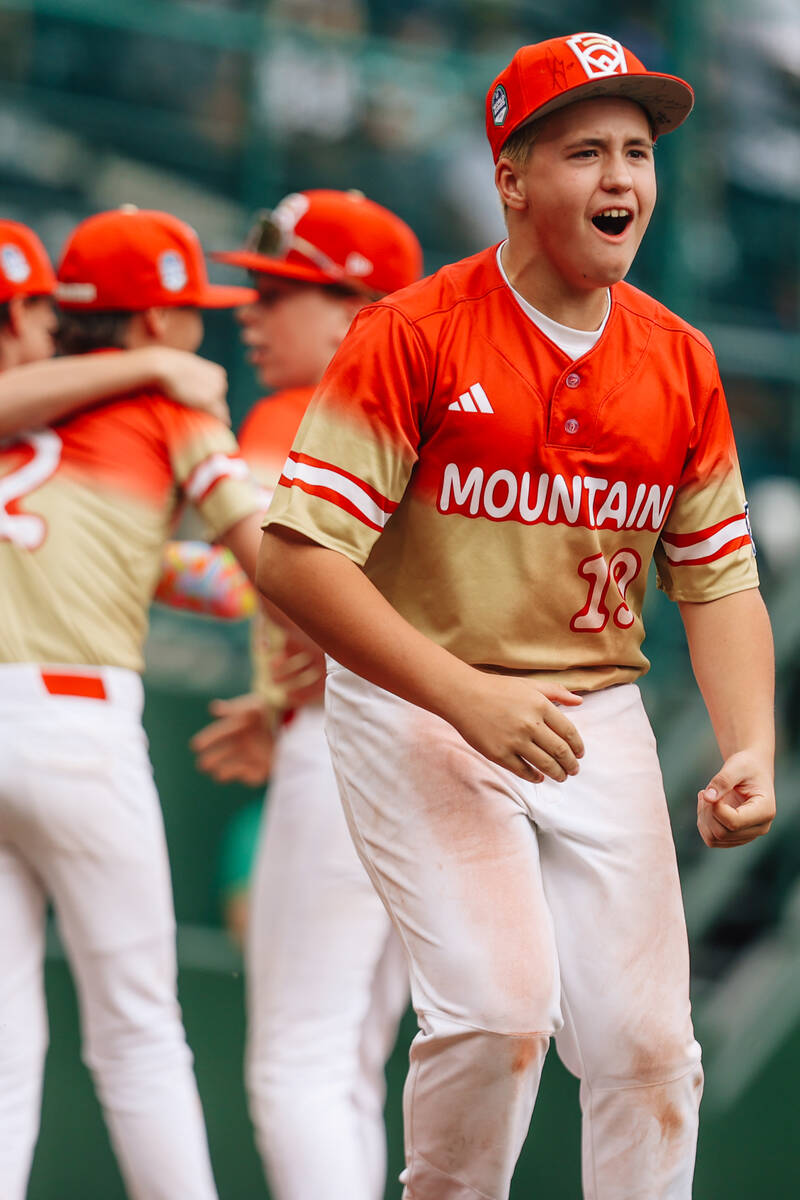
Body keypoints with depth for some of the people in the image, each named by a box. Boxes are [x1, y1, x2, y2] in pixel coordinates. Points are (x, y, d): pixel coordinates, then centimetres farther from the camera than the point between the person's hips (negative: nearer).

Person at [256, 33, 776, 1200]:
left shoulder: (680, 362, 5)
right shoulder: (412, 334, -11)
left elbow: (720, 580, 9)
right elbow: (295, 556, -16)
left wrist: (751, 750, -9)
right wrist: (469, 699, -24)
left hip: (596, 719, 5)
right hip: (416, 710, -5)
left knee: (645, 1040, 0)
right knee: (499, 1009, -19)